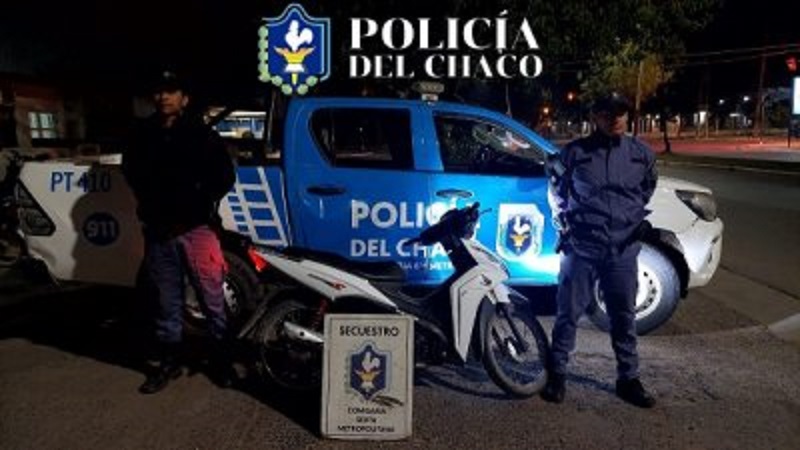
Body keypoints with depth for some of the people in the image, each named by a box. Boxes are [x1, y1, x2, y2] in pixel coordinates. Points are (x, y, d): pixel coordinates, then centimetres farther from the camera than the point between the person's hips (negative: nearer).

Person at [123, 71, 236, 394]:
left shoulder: (200, 133, -2)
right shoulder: (143, 134, 9)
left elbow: (225, 174, 0)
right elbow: (131, 170, 25)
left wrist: (205, 201, -9)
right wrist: (148, 204, 14)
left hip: (196, 228, -3)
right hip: (158, 231, 4)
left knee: (212, 299, 2)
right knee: (167, 302, 13)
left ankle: (220, 360, 16)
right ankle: (169, 362, 25)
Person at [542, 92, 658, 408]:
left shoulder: (641, 154, 4)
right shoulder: (575, 152, -5)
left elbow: (647, 189, 23)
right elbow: (557, 189, 10)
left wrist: (640, 219, 15)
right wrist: (563, 223, 5)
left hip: (623, 250, 3)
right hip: (580, 247, -3)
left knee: (624, 317, 11)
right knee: (569, 313, 4)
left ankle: (628, 379, 26)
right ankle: (557, 374, 18)